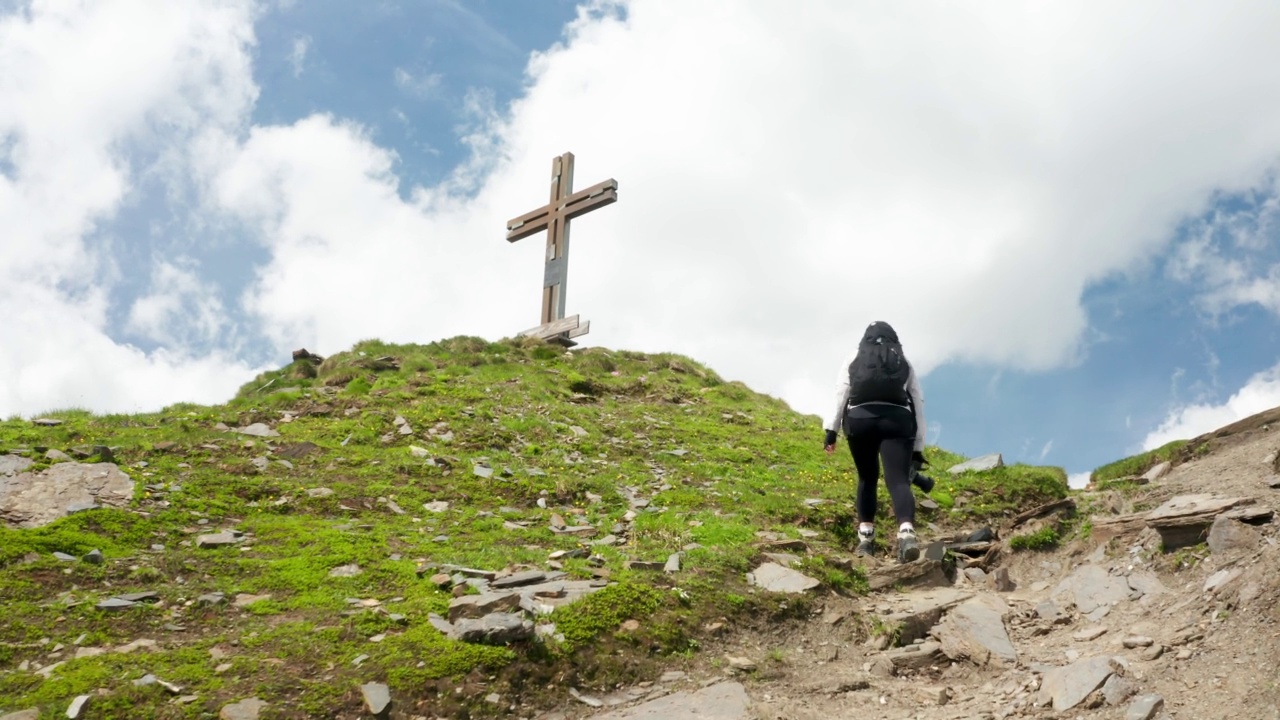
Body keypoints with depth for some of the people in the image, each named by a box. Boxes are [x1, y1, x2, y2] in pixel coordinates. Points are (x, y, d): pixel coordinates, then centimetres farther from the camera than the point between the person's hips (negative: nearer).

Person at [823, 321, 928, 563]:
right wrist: (918, 449, 19)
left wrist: (831, 430, 1)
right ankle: (906, 532, -35)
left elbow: (840, 395, 7)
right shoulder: (904, 364, 24)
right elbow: (918, 406, 19)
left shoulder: (853, 361, 22)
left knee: (867, 478, 19)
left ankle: (866, 537, 13)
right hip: (897, 420, -1)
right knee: (898, 480, -11)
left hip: (859, 419, 1)